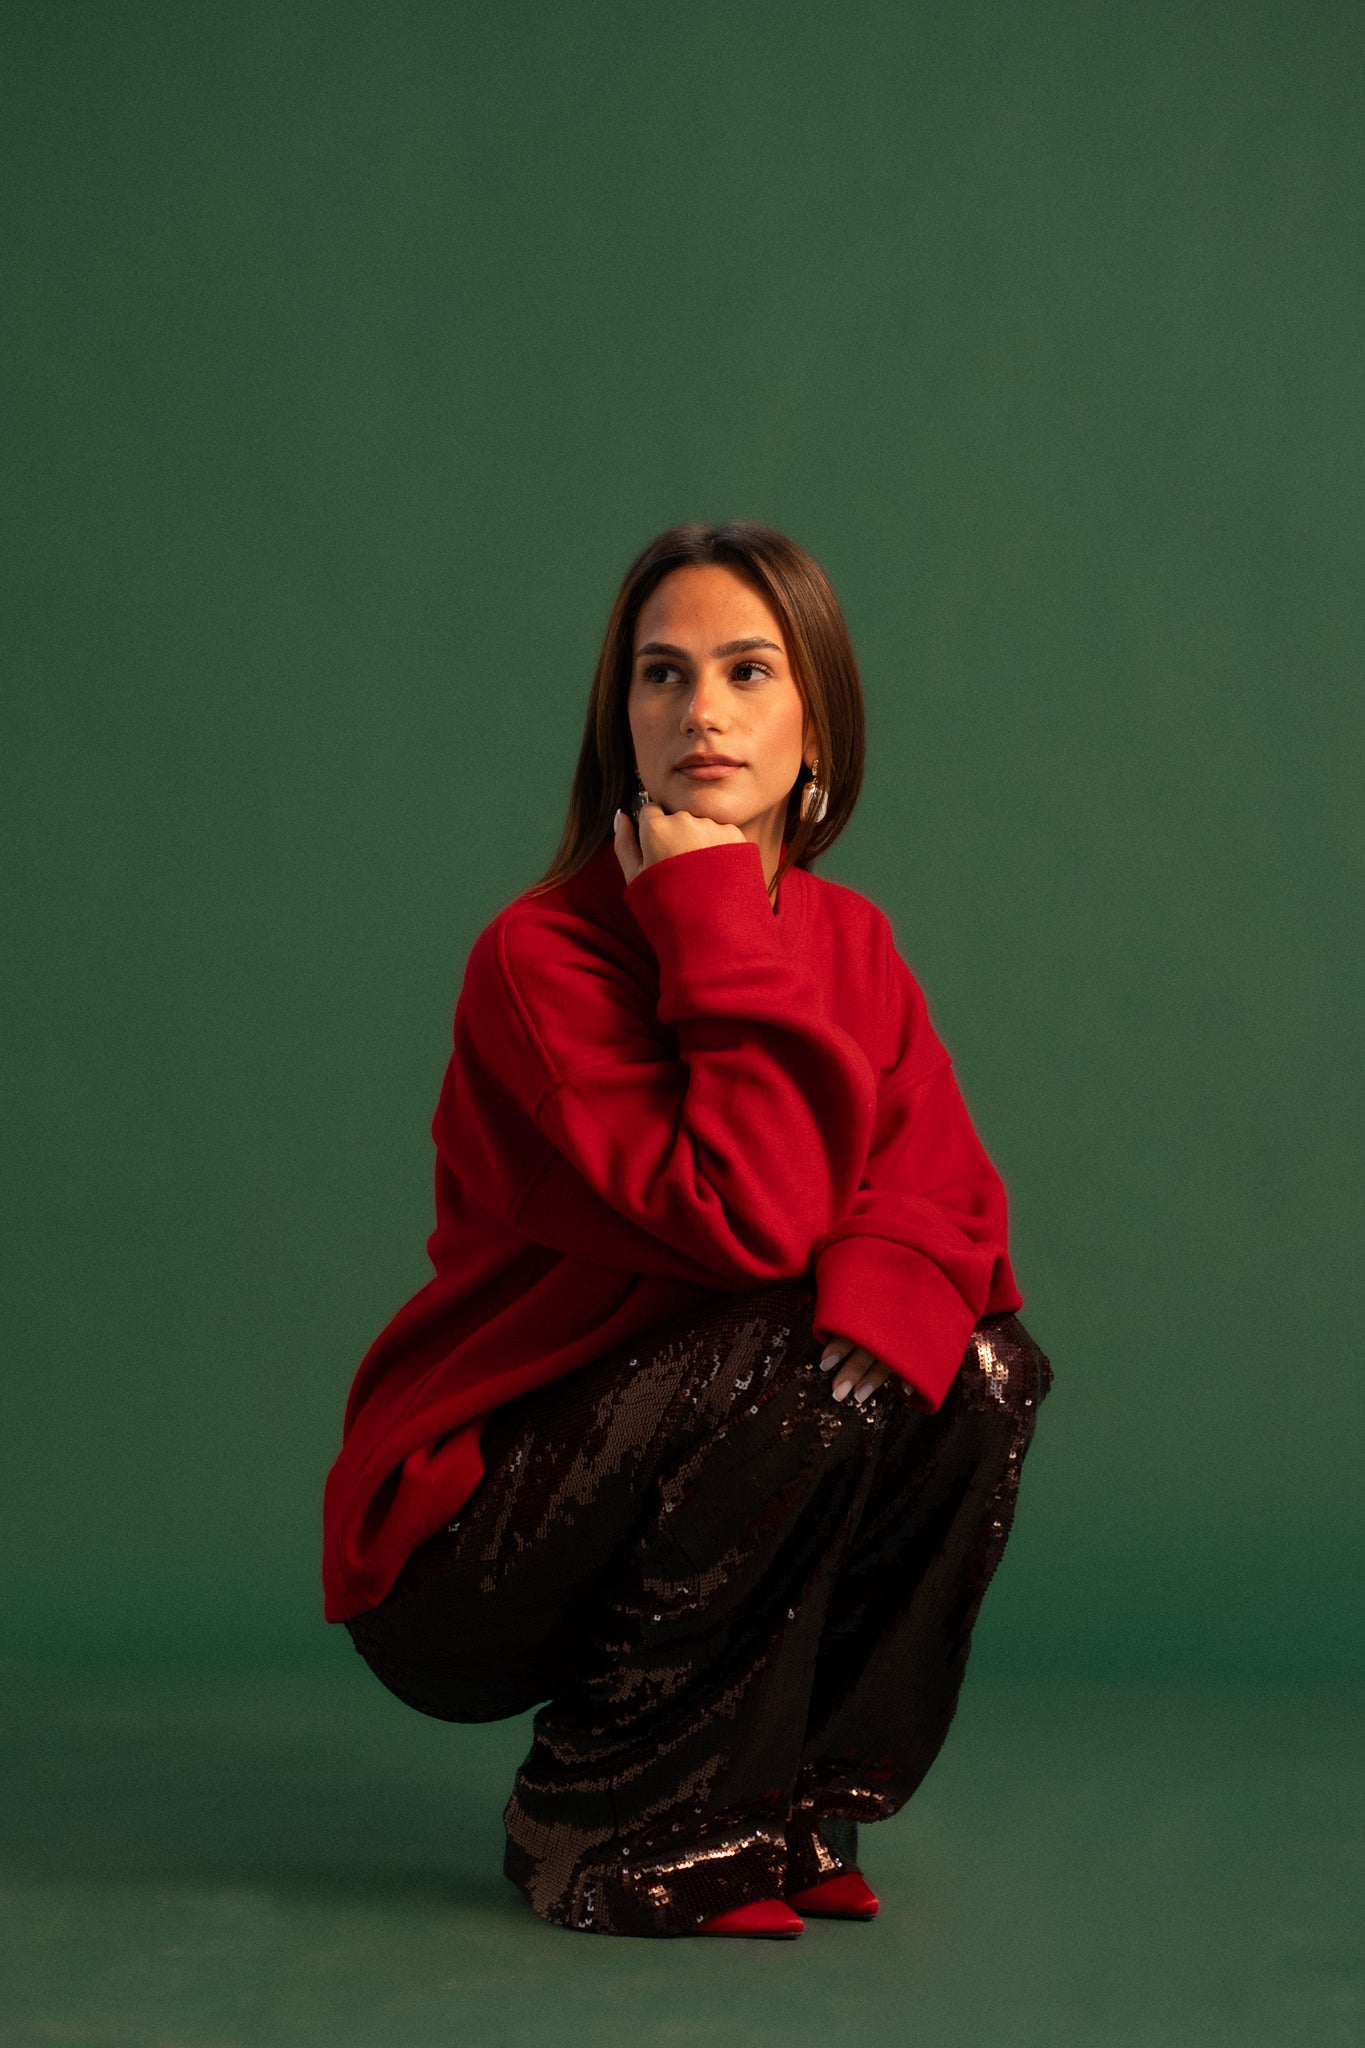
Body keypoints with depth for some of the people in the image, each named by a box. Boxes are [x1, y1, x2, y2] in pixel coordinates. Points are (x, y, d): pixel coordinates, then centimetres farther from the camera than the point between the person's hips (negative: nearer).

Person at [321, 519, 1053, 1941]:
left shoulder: (847, 939, 3)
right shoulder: (539, 953, -19)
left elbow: (949, 1198, -7)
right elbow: (753, 1220, -29)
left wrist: (875, 1312, -29)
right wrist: (712, 925, -26)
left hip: (695, 1477, 6)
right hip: (464, 1544, -6)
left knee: (986, 1370, -15)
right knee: (796, 1369, -29)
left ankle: (786, 1800, 0)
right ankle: (606, 1829, -11)